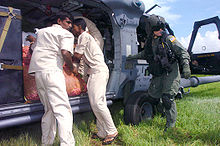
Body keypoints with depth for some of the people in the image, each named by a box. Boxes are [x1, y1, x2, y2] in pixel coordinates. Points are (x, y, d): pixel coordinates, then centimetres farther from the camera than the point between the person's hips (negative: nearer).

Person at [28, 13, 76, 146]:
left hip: (37, 72, 8)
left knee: (49, 109, 15)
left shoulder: (41, 31, 27)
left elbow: (33, 49, 34)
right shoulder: (66, 34, 5)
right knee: (63, 109, -12)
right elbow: (65, 53, -12)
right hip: (52, 71, -7)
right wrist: (72, 68, 1)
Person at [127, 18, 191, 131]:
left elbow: (183, 52, -9)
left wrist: (186, 66, -21)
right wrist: (134, 57, 26)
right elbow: (145, 54, 30)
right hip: (158, 73, 6)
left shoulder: (168, 38, -6)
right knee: (152, 94, 5)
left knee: (168, 97, -9)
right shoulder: (149, 42, 10)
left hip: (171, 72, -6)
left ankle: (171, 124, 7)